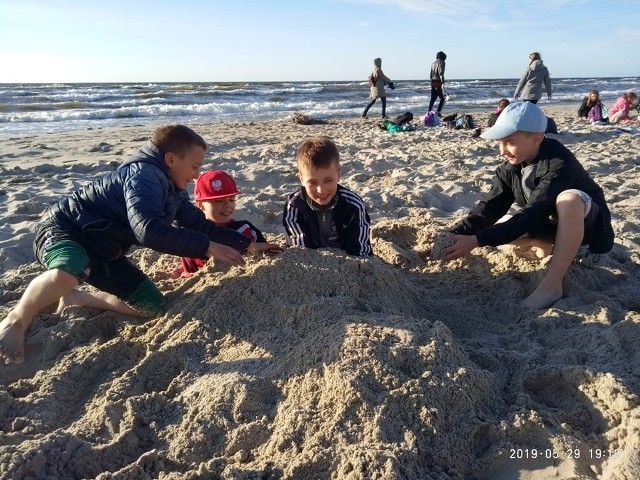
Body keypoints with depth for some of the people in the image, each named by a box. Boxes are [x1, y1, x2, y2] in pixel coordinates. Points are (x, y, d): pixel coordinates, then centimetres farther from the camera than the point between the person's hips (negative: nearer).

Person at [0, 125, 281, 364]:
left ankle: (74, 298, 15)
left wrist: (247, 245, 5)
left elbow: (200, 225, 9)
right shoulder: (143, 175, -25)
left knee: (152, 306, -2)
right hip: (63, 228, -8)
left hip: (102, 250, 8)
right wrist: (208, 248, -35)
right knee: (71, 270, -44)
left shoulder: (173, 191, 5)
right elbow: (149, 231, -39)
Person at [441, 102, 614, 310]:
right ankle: (556, 246, 3)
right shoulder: (510, 167, -12)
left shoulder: (559, 163, -33)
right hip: (551, 223, 7)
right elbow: (490, 207, -17)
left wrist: (476, 240, -44)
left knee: (568, 198, -41)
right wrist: (455, 234, -33)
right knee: (492, 227, -15)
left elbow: (531, 215, -39)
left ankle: (552, 285, -33)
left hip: (585, 222, -6)